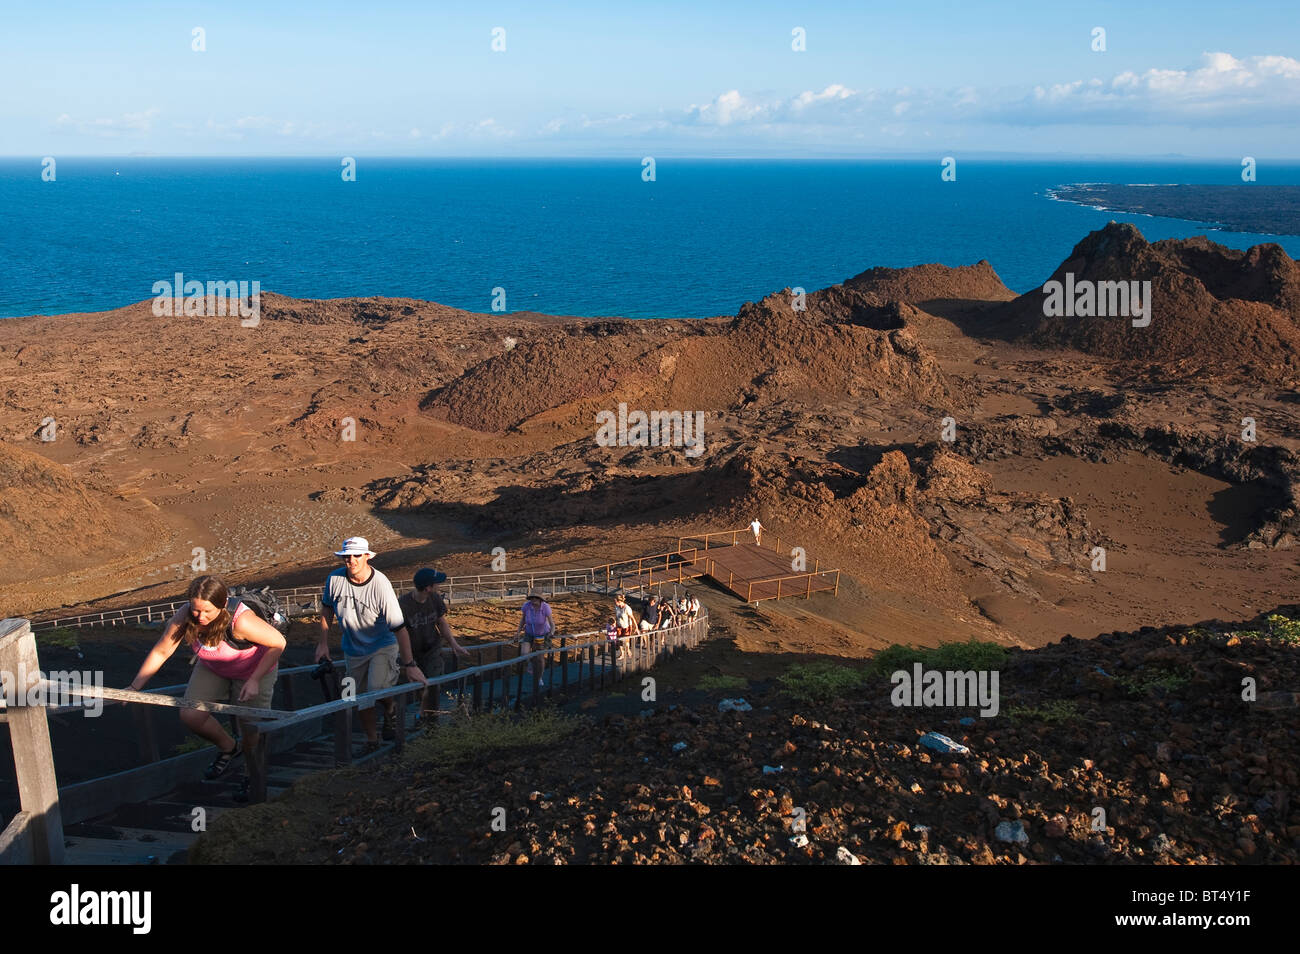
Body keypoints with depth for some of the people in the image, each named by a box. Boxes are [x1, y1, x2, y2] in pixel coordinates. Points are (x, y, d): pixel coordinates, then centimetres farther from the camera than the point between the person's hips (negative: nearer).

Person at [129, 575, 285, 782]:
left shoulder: (241, 620, -39)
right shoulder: (184, 616, -26)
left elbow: (278, 643, -26)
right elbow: (160, 652, -13)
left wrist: (254, 680, -27)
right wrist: (134, 688, -16)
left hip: (254, 670, -4)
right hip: (212, 668, 4)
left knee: (251, 737, -3)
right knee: (190, 716, -12)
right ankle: (228, 748, 17)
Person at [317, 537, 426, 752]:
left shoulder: (380, 585, -26)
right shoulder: (334, 579, -14)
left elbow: (399, 627, -25)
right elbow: (327, 608, 9)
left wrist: (409, 665, -27)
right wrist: (323, 643, 9)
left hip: (383, 646, -4)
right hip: (353, 649, 4)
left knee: (378, 689, -25)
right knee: (360, 699, 11)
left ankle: (390, 710, 9)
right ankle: (371, 740, 31)